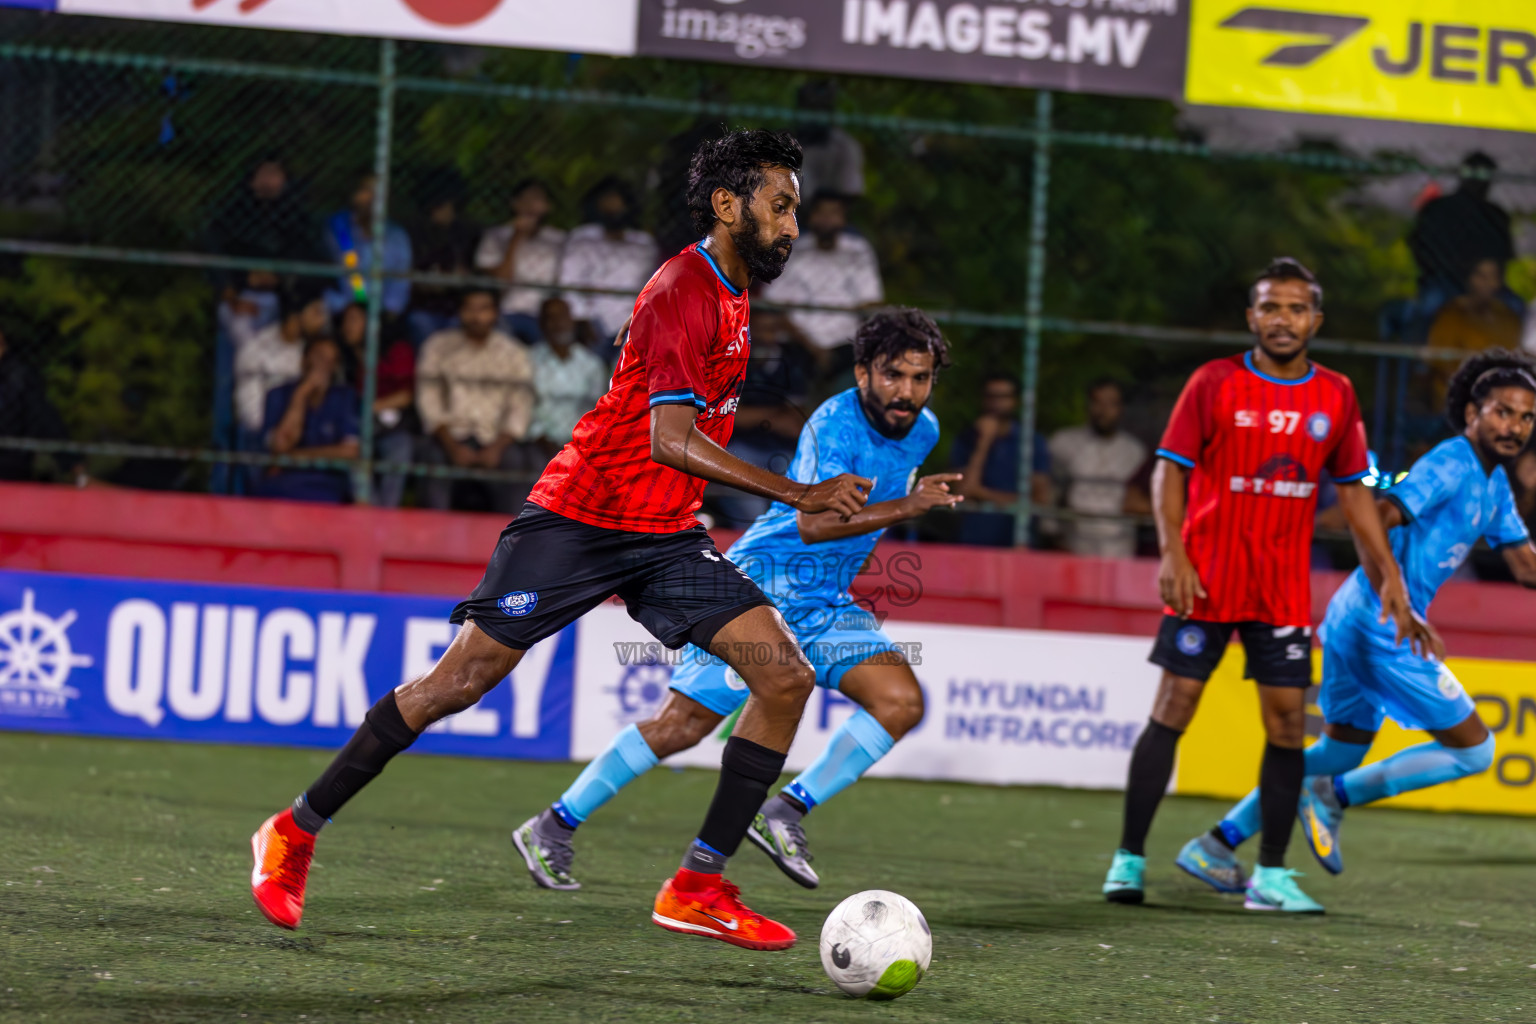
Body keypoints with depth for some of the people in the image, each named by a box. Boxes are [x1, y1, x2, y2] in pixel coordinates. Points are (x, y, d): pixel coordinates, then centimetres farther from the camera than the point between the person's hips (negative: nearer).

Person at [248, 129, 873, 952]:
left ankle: (698, 888, -6)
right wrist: (801, 496, -31)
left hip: (664, 539, 8)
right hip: (579, 516, -8)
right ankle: (293, 834, 9)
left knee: (787, 677, -8)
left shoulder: (730, 293, 13)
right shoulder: (683, 292, -17)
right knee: (458, 682, -7)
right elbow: (671, 439, -29)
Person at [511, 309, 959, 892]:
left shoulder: (922, 431, 4)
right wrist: (907, 506, -40)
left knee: (902, 701, -14)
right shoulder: (835, 424, -21)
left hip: (825, 603, 7)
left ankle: (786, 812, -12)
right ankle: (553, 828, 5)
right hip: (761, 587, -7)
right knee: (683, 725, -8)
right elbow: (814, 521, -35)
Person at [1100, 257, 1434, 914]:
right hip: (1207, 581, -3)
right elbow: (1170, 468, -2)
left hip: (1284, 589, 3)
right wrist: (1173, 554, -15)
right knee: (1173, 709, -5)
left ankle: (1271, 876, 6)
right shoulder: (1215, 383, -3)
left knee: (1288, 719, -1)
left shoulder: (1336, 396, 6)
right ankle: (1128, 859, 2)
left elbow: (1353, 490, 13)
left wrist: (1390, 577, 7)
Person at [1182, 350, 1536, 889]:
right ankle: (1336, 796, 0)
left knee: (1341, 749, 19)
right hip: (1382, 630, -10)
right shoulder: (1450, 465, -14)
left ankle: (1217, 843, 19)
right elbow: (1376, 520, -23)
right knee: (1474, 750, -4)